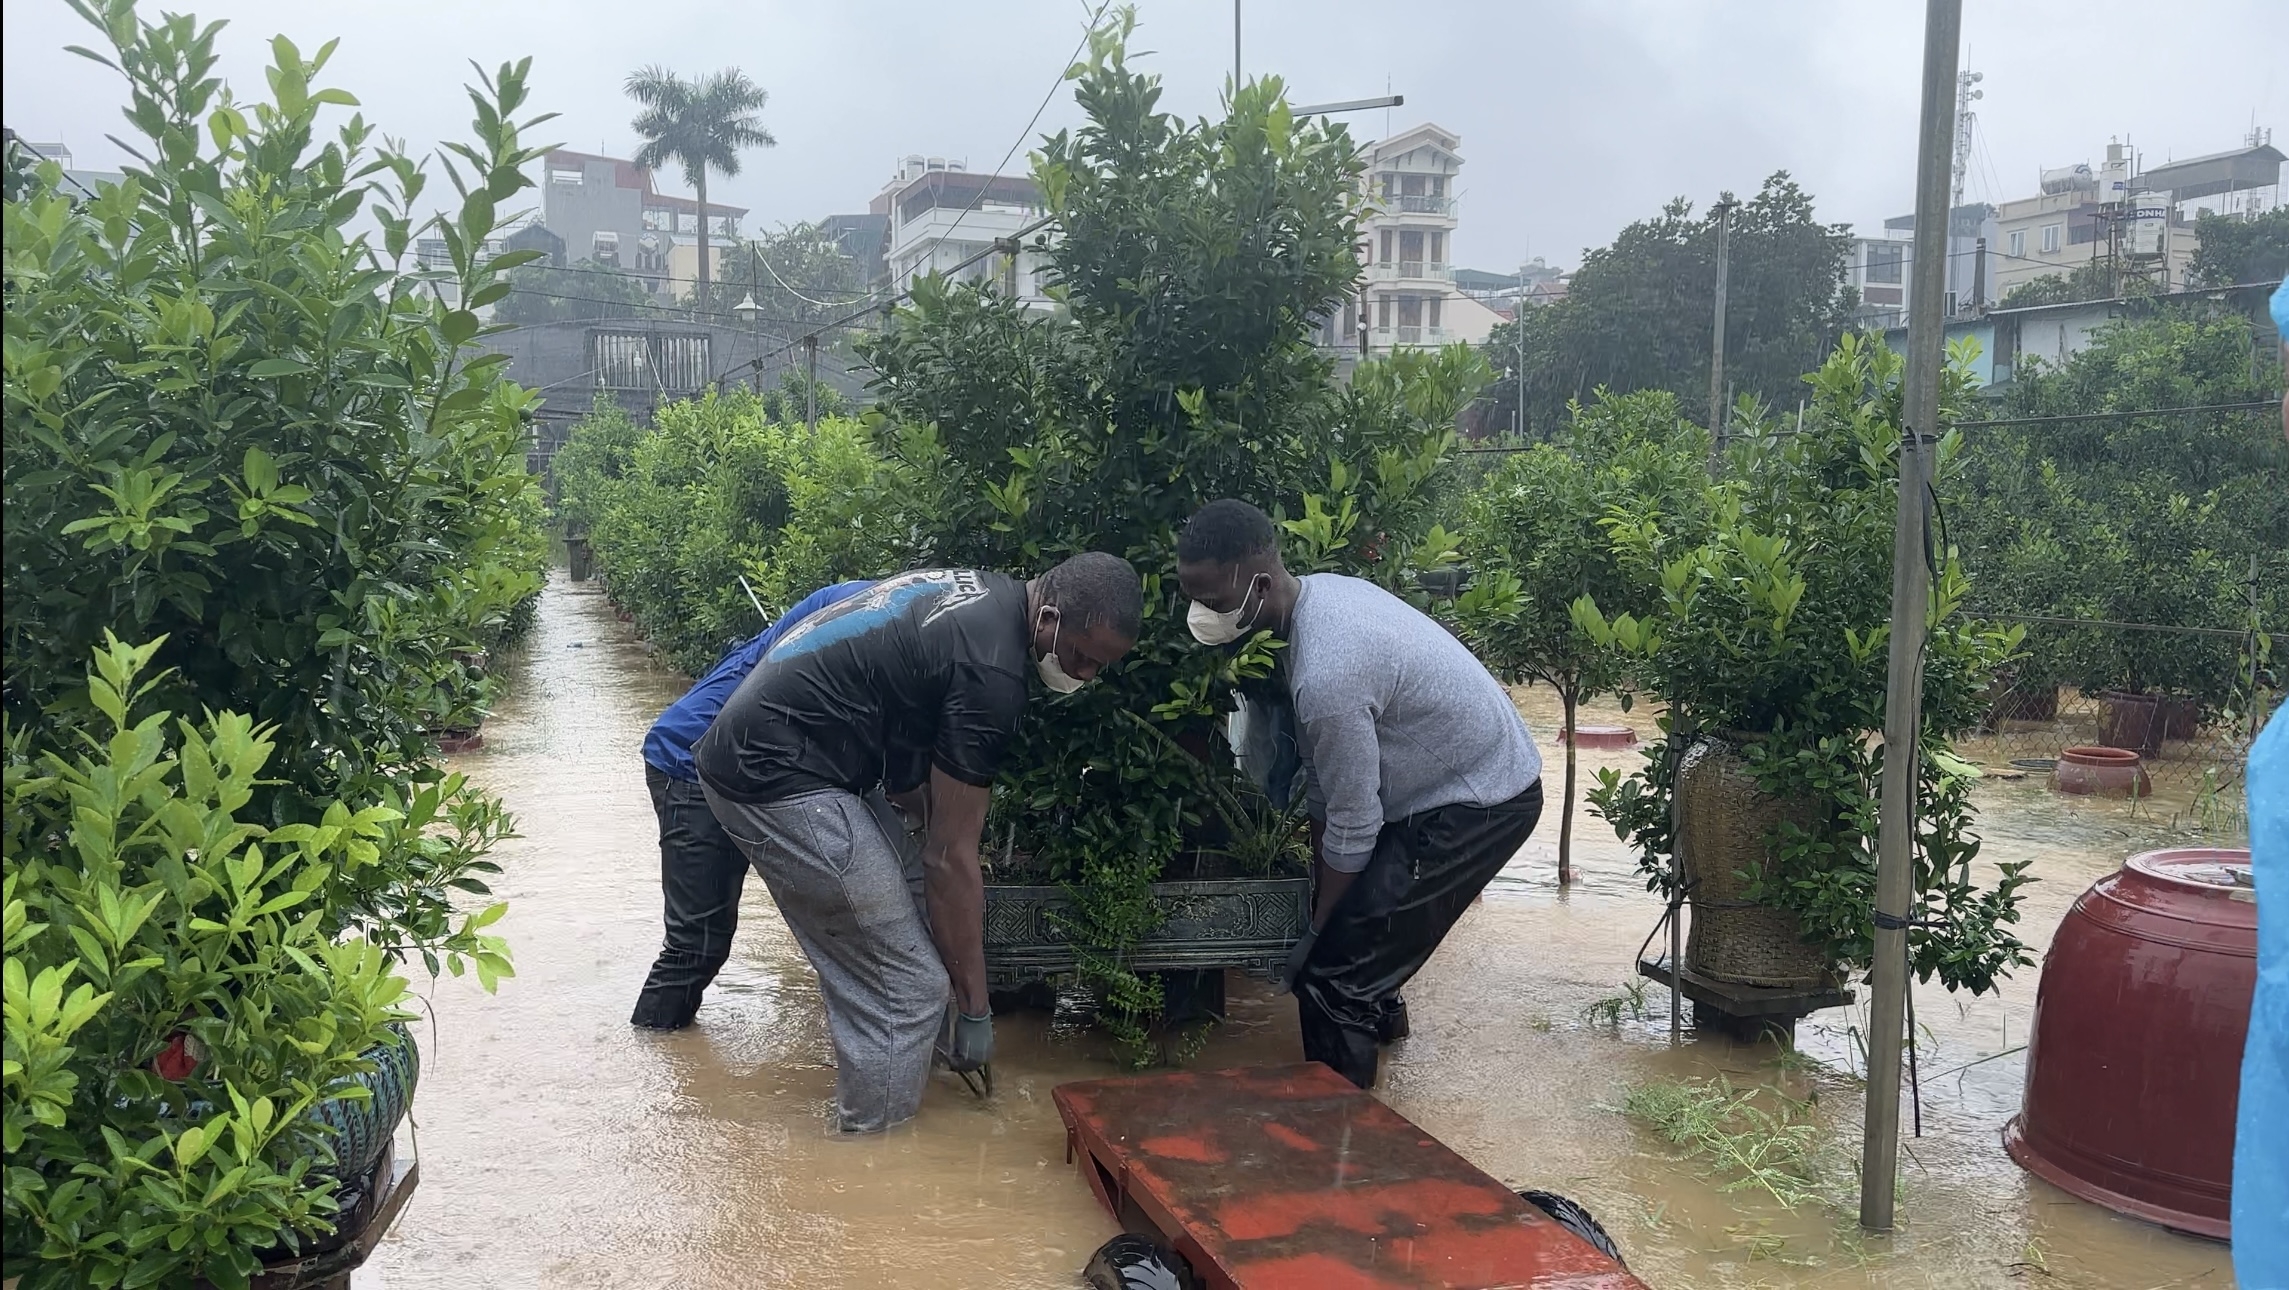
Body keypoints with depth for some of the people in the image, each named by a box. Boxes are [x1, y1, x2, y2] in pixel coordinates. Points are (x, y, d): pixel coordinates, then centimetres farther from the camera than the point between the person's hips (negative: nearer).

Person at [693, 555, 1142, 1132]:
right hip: (779, 781, -10)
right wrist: (975, 1011, -7)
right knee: (906, 989, -7)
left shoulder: (978, 590, 8)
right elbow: (951, 858, -15)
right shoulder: (991, 673, -20)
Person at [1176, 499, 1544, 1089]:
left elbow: (1353, 825, -21)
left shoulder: (1326, 675, -33)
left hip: (1481, 803, -9)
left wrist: (1316, 932, -6)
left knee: (1334, 971, -8)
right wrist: (1319, 881, 12)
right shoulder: (1318, 592, -3)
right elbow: (1322, 774, 6)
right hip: (1476, 774, 9)